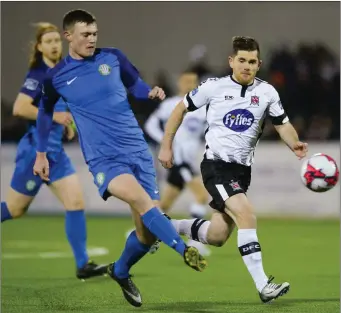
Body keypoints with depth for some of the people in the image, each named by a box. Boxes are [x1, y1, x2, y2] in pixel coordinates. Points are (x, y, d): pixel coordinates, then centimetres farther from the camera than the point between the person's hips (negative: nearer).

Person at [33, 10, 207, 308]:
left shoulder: (113, 57, 4)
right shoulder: (56, 77, 2)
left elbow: (134, 84, 20)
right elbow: (45, 111, 19)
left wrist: (151, 92, -2)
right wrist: (41, 154, 22)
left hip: (137, 151, 3)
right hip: (103, 158, -3)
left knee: (147, 232, 2)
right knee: (141, 199, -33)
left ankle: (120, 272, 30)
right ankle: (185, 250, -34)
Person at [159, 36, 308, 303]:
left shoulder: (267, 92, 1)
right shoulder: (214, 87, -5)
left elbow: (283, 125, 1)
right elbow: (181, 109, 6)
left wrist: (295, 145, -21)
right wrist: (166, 147, 5)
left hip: (243, 170, 5)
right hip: (216, 164, -5)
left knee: (216, 236, 8)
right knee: (247, 215, -26)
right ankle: (263, 285, -27)